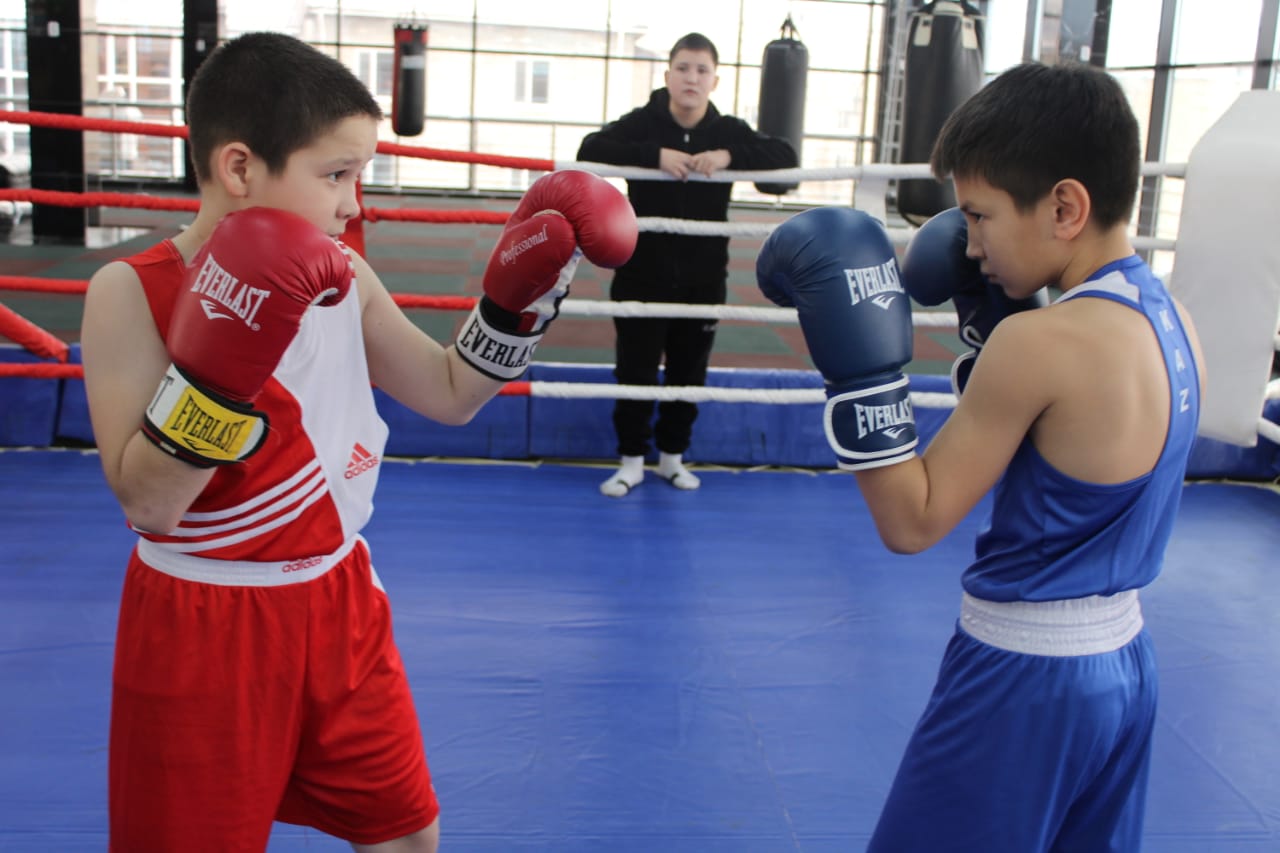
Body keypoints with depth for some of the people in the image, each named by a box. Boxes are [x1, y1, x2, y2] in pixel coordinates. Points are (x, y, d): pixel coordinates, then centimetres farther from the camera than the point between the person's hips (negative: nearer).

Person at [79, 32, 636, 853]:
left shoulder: (345, 280, -2)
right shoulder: (133, 293, -17)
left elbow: (452, 395, 7)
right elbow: (147, 505, -23)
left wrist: (522, 291, -5)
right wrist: (220, 364, -35)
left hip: (339, 601, 5)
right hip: (202, 629, -5)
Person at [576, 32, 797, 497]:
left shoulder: (728, 130, -1)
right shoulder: (643, 122, -7)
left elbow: (785, 155, -9)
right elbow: (590, 150, -20)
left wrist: (728, 156, -24)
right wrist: (656, 155, -30)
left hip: (703, 279, 2)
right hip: (642, 274, -2)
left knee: (688, 374, 13)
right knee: (635, 372, 5)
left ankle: (673, 456, 31)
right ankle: (632, 461, 21)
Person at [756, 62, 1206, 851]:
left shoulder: (1039, 343, -25)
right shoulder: (1172, 321, 0)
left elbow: (912, 523, -19)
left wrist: (861, 366, -23)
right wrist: (996, 317, 6)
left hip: (1021, 681, -8)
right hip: (1122, 666, 9)